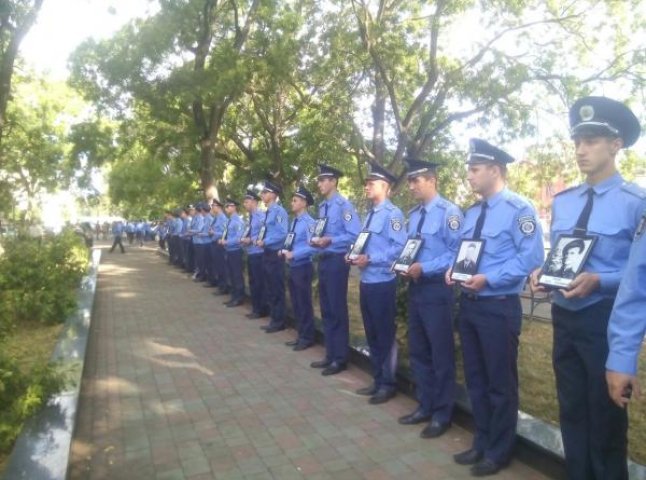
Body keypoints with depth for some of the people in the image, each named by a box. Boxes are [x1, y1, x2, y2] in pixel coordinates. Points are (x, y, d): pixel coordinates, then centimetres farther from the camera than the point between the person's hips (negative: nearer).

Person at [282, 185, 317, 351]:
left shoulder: (309, 222, -16)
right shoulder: (294, 221, 13)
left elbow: (312, 247, -25)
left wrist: (293, 254, -22)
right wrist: (284, 251, 1)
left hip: (303, 267, -9)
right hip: (293, 267, 9)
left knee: (304, 303, 2)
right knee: (296, 303, 15)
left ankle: (307, 338, 15)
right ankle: (301, 335, 28)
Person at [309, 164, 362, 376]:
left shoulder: (344, 205, -13)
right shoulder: (322, 207, 12)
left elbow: (354, 235, -19)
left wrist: (330, 241, -24)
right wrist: (316, 240, 1)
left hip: (337, 261, -9)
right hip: (323, 260, 9)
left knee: (337, 310, 0)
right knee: (326, 309, 15)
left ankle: (340, 359, 13)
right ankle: (330, 355, 27)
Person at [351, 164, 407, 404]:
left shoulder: (392, 214, -13)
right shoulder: (370, 215, 16)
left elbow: (399, 248, -21)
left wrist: (370, 259, -22)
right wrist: (355, 256, 2)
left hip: (383, 282, -9)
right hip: (366, 281, 9)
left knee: (385, 334, 3)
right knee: (371, 334, 16)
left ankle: (388, 384, 18)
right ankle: (378, 380, 29)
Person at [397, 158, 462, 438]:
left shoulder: (448, 212, -12)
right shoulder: (413, 215, 13)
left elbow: (457, 254, -17)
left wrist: (424, 268, -22)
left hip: (437, 289, -8)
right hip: (415, 287, 8)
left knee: (441, 353, 4)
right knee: (418, 351, 16)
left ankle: (442, 415, 19)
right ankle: (424, 407, 31)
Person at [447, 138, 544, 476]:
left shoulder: (518, 209, -12)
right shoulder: (471, 213, 13)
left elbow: (531, 258, -18)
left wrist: (489, 279, -23)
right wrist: (453, 270, -1)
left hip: (499, 306, -8)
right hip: (468, 304, 8)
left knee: (500, 382, 7)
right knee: (475, 378, 18)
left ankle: (498, 452, 26)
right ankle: (481, 443, 36)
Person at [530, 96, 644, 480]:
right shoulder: (562, 201, 8)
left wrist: (598, 281, -24)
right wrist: (542, 274, -5)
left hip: (606, 320, -6)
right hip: (564, 316, 6)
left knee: (606, 416, 10)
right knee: (571, 410, 19)